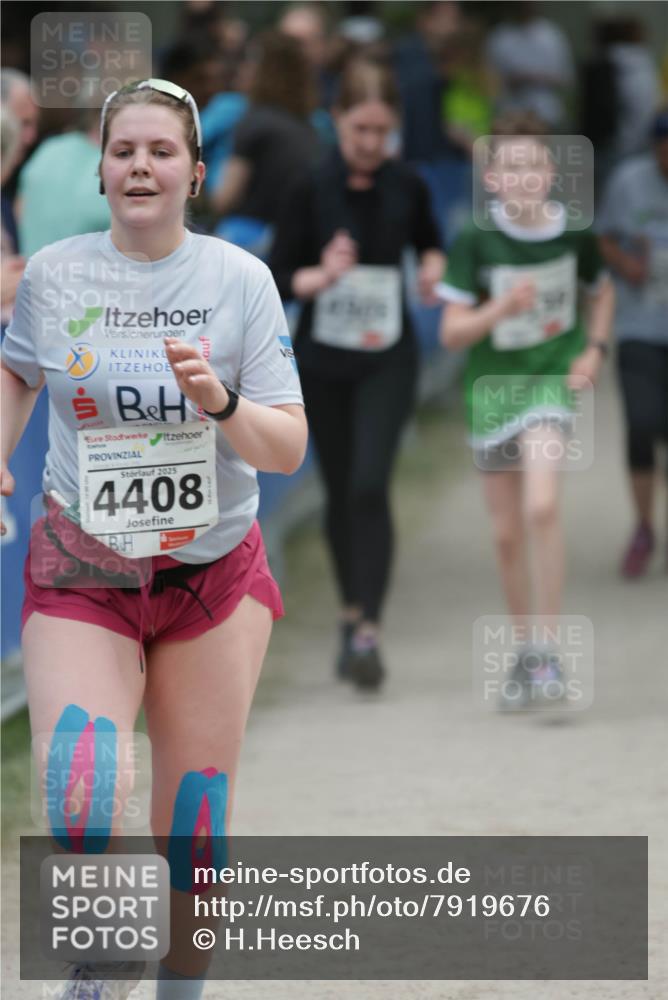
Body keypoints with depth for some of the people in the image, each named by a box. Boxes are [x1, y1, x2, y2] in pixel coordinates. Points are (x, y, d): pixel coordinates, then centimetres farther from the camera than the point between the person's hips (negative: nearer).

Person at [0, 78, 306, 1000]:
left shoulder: (239, 279, -6)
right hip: (81, 577, -1)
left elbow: (288, 448, -7)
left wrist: (220, 403, -25)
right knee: (78, 819, -21)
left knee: (193, 835, 5)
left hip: (214, 576, 1)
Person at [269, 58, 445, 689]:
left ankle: (368, 631, -18)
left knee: (369, 485, -15)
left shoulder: (407, 188, -1)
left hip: (387, 360, -1)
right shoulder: (312, 191, -7)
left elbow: (429, 242, 18)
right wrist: (321, 276, -25)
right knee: (340, 490, 10)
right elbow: (277, 277, -6)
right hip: (323, 360, 1)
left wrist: (433, 266, -4)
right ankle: (352, 610, 29)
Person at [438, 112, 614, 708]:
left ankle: (545, 652, -15)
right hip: (493, 385, 1)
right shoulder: (476, 242, -12)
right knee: (507, 532, 9)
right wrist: (500, 309, -29)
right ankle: (527, 651, 27)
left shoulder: (573, 234, -8)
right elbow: (452, 333, -12)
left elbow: (603, 291, 14)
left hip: (552, 378, -1)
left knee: (542, 506, -23)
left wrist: (595, 350, 0)